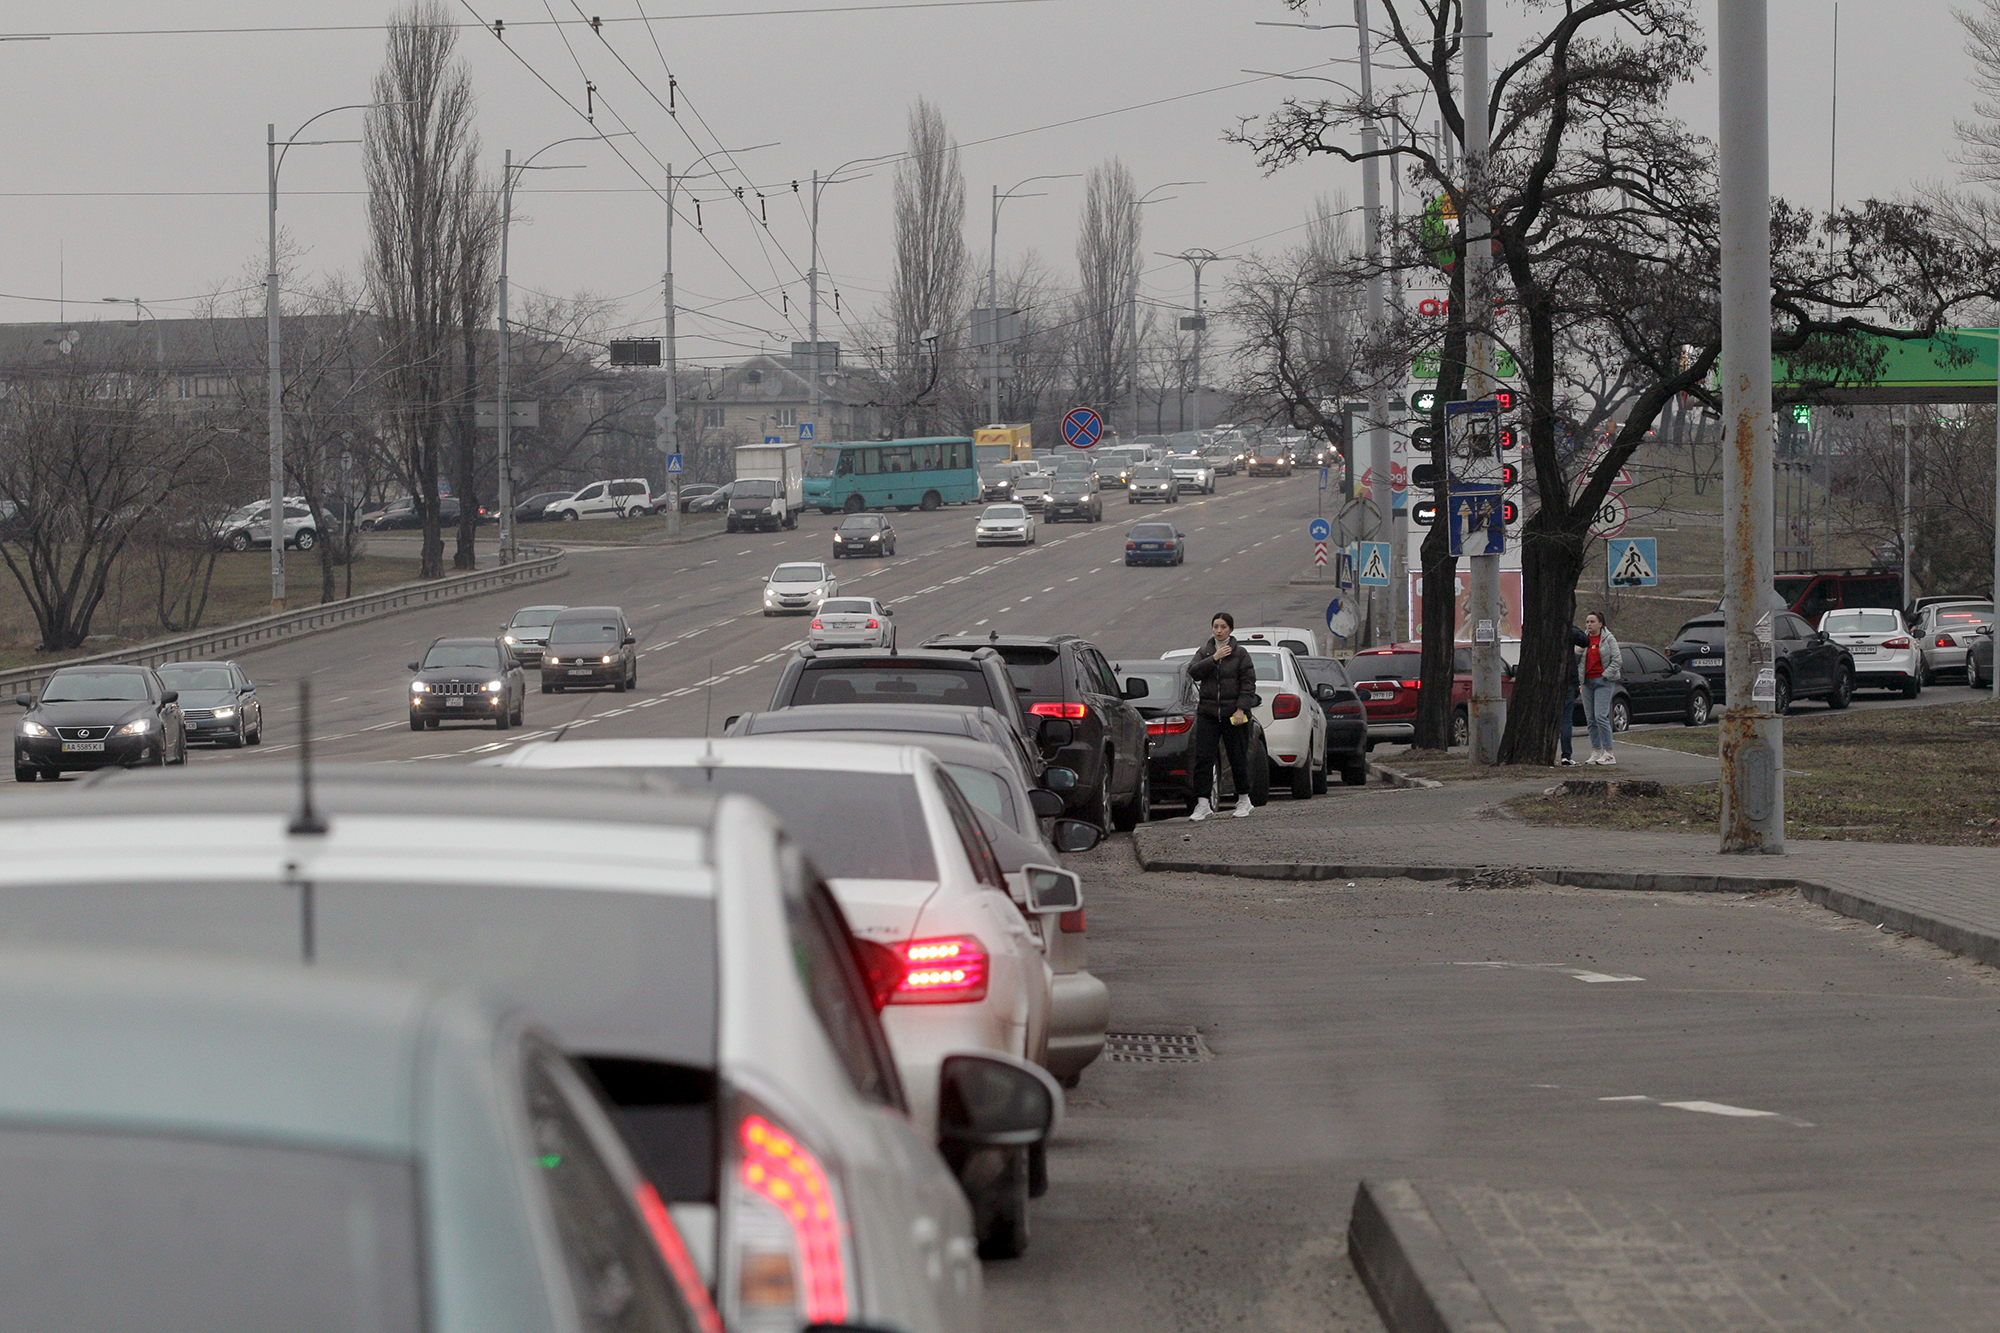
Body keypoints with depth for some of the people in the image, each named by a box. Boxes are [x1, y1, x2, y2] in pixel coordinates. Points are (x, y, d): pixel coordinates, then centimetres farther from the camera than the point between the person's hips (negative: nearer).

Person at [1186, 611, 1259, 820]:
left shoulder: (1240, 654, 0)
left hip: (1233, 715, -2)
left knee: (1238, 757, 6)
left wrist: (1241, 709, -14)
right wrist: (1214, 659, -15)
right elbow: (1193, 672, -5)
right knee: (1202, 758, -7)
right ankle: (1203, 804, -8)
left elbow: (1248, 684, -4)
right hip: (1208, 713, 2)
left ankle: (1244, 800, 22)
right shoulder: (1204, 652, 10)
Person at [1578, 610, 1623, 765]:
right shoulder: (1584, 639, 12)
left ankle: (1609, 753, -13)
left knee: (1601, 716, -14)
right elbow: (1578, 660, 15)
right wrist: (1579, 680, 5)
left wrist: (1606, 676, -11)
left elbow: (1616, 661, -3)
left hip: (1603, 682, -6)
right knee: (1591, 718, 4)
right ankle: (1596, 751, 10)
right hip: (1587, 682, 6)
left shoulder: (1608, 639, -1)